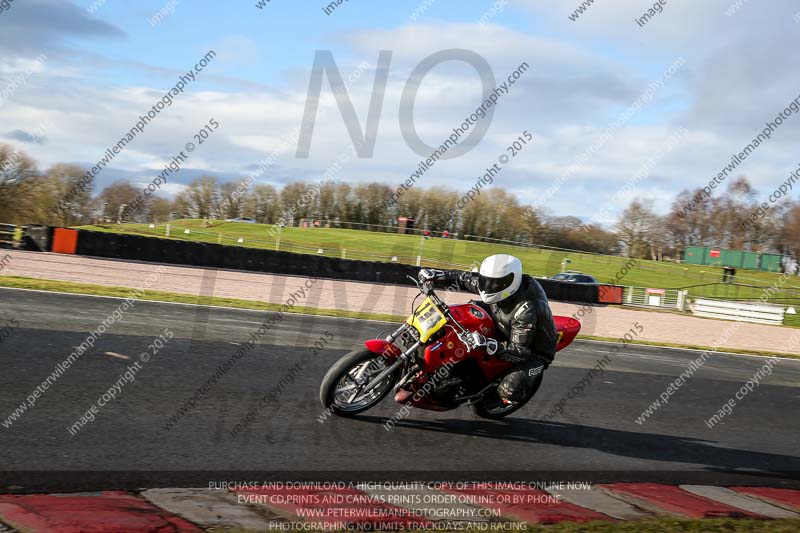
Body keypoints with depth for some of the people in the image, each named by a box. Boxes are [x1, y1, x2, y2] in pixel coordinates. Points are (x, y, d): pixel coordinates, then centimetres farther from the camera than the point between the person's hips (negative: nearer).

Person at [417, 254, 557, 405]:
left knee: (509, 389, -30)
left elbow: (520, 351, -39)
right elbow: (463, 279, -4)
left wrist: (488, 345, -51)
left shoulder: (526, 311, -39)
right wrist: (435, 275, -17)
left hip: (535, 351, -8)